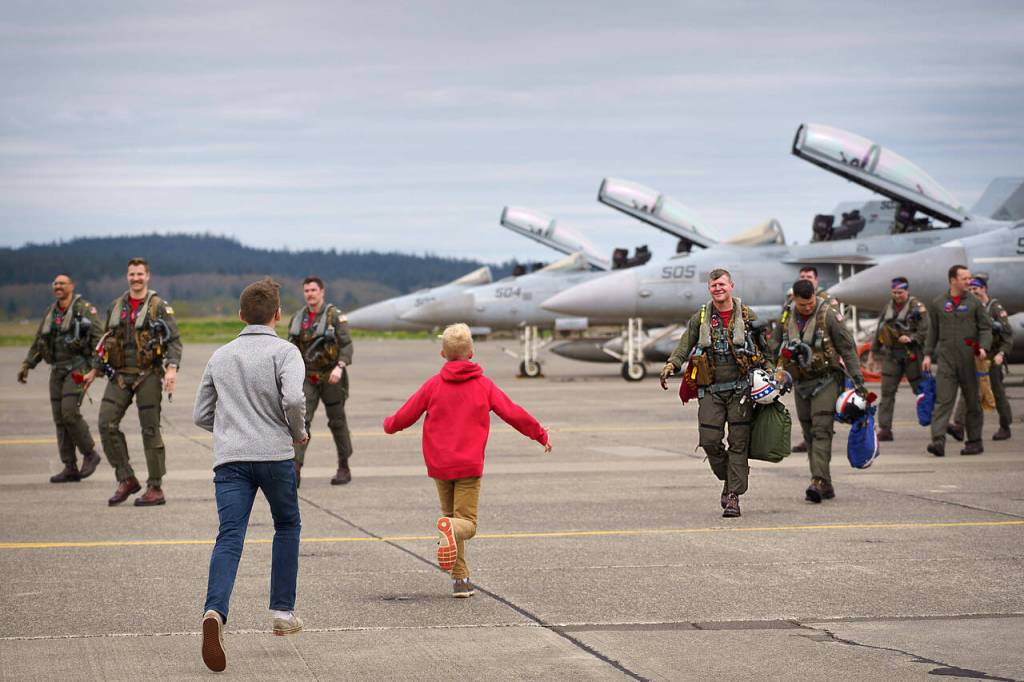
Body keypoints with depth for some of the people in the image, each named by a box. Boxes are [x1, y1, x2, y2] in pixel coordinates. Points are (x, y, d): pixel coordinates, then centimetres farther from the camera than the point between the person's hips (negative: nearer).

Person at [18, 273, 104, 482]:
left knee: (70, 412, -18)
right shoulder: (50, 312, 14)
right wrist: (26, 366, 11)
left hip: (78, 368, -7)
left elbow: (98, 340, -10)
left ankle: (90, 454, 1)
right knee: (60, 418, 3)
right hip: (57, 369, 7)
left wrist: (94, 370, -18)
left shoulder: (84, 309, -6)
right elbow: (38, 342, 21)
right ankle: (70, 468, 7)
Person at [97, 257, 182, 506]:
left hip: (148, 374, -4)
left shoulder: (159, 306, -1)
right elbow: (106, 341, 23)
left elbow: (174, 340, -8)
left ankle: (155, 488, 4)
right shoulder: (116, 306, 13)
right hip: (119, 374, 4)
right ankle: (126, 480, 2)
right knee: (107, 423, -8)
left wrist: (172, 368, -22)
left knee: (150, 430, -2)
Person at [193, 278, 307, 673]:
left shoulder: (220, 357, 14)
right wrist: (299, 433, 1)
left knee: (229, 538, -8)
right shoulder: (284, 351, -1)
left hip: (229, 458, 3)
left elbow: (201, 415, 18)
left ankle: (215, 612, -31)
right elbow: (293, 398, -18)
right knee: (287, 526, 21)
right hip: (274, 455, -2)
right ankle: (282, 612, 20)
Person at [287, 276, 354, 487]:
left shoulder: (335, 316, -7)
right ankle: (295, 471, -18)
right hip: (307, 378, 3)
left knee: (337, 422, 7)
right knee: (301, 420, -11)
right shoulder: (297, 318, 7)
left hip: (331, 377, -3)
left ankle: (344, 468, 21)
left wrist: (339, 367, -30)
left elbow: (347, 345, -15)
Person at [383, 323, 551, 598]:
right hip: (470, 466, -2)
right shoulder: (484, 385, 0)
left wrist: (389, 425, 29)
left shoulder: (433, 385, 1)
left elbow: (406, 414, 7)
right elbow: (513, 413, 3)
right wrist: (540, 434, 15)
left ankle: (460, 579, 10)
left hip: (439, 465, 2)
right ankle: (451, 528, -39)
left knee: (451, 515, 16)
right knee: (466, 523, -1)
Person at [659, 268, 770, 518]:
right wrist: (671, 365, -11)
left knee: (738, 443, -3)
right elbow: (684, 345, 5)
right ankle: (728, 478, 20)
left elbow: (766, 347, 9)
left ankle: (734, 496, -1)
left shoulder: (748, 316, 4)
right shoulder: (700, 318, 7)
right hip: (711, 391, 1)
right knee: (709, 441, -7)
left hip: (740, 388, -1)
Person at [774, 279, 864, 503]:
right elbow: (777, 349, 17)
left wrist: (857, 378, -13)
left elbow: (847, 348, -9)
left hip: (826, 380, -5)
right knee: (810, 433, 5)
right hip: (801, 382, 5)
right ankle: (826, 486, 10)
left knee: (821, 430, -16)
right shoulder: (786, 317, 4)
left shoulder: (828, 315, -10)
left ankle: (818, 482, -25)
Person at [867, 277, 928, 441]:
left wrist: (911, 338, -26)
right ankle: (885, 429, -5)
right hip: (891, 354, 4)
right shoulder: (888, 307, 14)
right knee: (887, 392, -3)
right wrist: (872, 352, 23)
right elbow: (879, 331, 21)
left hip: (911, 354, -4)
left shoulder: (917, 307, -4)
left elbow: (925, 331, -10)